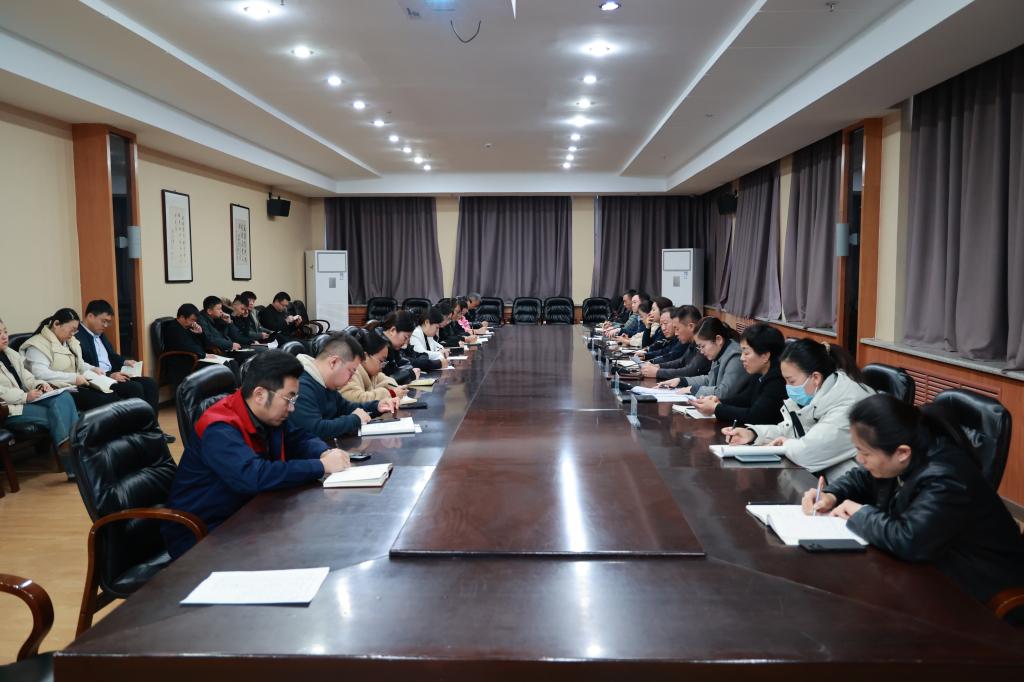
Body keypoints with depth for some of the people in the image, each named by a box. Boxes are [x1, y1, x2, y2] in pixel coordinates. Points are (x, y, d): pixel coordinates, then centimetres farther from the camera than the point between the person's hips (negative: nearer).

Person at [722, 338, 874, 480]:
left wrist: (787, 444, -11)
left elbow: (808, 453, -32)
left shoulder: (846, 403, -25)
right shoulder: (818, 394, 3)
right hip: (823, 476, 7)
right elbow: (791, 429, 15)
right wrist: (752, 434, 0)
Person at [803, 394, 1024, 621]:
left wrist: (859, 514, -23)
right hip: (931, 567, 8)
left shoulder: (946, 480, -32)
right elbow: (860, 478, 12)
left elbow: (906, 541, -40)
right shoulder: (899, 459, -5)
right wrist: (831, 495, -8)